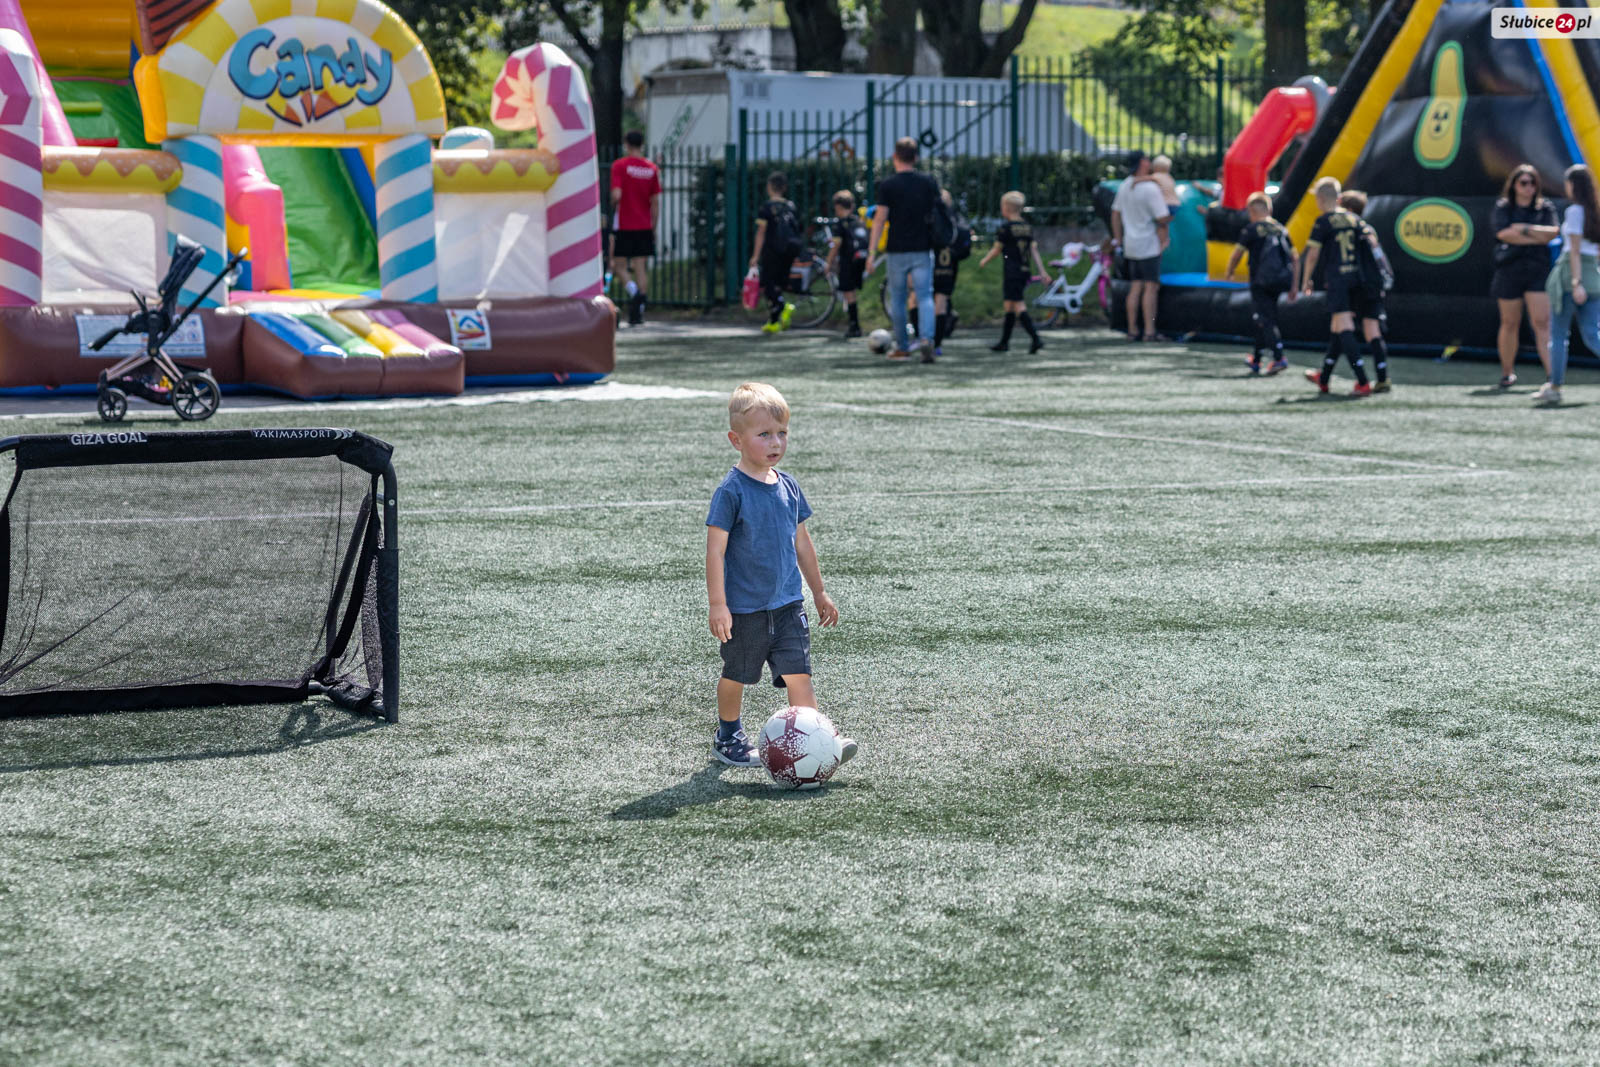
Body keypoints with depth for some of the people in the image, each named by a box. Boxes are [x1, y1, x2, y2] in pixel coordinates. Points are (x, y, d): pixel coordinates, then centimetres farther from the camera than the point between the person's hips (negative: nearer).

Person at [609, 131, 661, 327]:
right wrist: (653, 228, 12)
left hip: (623, 225, -3)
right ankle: (638, 313, -1)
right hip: (644, 226, 4)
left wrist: (612, 204, 5)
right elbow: (655, 202, 5)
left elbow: (616, 195, -18)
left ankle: (632, 289, -24)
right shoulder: (652, 169, 6)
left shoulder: (620, 165, -7)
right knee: (641, 267, 5)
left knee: (619, 265, 6)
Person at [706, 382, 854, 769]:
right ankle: (728, 736, 32)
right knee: (736, 675, 12)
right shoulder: (731, 492, -14)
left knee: (798, 672, -5)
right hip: (745, 608, -4)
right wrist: (717, 604, -18)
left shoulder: (788, 487, 5)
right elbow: (716, 549, -14)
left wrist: (819, 592, 21)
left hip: (788, 605, 4)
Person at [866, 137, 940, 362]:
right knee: (925, 297, 1)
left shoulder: (887, 185, -6)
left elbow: (880, 219, -8)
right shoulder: (929, 183, 3)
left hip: (898, 250, -2)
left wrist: (872, 252, -6)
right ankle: (926, 338, -22)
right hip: (923, 250, 2)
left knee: (897, 299, 11)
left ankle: (902, 347, 16)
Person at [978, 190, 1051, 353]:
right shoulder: (1028, 228, 9)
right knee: (1010, 306, 16)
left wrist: (984, 261, 15)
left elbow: (996, 250, -3)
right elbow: (1034, 251, 6)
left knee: (1019, 307, -10)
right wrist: (1043, 272, 4)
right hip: (1024, 272, 7)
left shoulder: (1005, 228, -10)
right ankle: (1004, 342, 22)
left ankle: (1036, 338, -24)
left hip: (1011, 272, -7)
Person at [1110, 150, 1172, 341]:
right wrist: (1171, 217, 4)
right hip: (1149, 245, -8)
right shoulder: (1150, 189, -17)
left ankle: (1132, 330, 10)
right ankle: (1149, 332, -10)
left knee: (1135, 288, 10)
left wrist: (1117, 238, 24)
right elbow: (1162, 219, -18)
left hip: (1131, 245, 8)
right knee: (1151, 287, -6)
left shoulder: (1124, 187, 8)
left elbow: (1116, 214, 16)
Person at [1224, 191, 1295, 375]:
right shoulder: (1281, 229, 13)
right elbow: (1294, 259, 13)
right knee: (1263, 320, 17)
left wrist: (1229, 272, 16)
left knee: (1265, 320, -8)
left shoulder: (1252, 229, -5)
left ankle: (1279, 358, -24)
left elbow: (1237, 255, -4)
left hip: (1261, 282, -6)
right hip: (1280, 281, 6)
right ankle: (1256, 360, 26)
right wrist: (1292, 286, 18)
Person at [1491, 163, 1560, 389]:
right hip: (1509, 270, 0)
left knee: (1542, 322, -11)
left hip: (1538, 270, 0)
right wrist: (1538, 237, -8)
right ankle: (1507, 372, 19)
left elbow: (1553, 233, -4)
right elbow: (1503, 233, -11)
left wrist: (1525, 229, -9)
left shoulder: (1545, 208, 11)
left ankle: (1552, 373, -18)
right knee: (1510, 323, 5)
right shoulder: (1502, 208, 6)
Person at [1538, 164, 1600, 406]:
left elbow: (1575, 249, -13)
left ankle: (1554, 387, 5)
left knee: (1558, 335, 3)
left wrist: (1576, 282, -19)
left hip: (1570, 276, -6)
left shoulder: (1575, 211, -7)